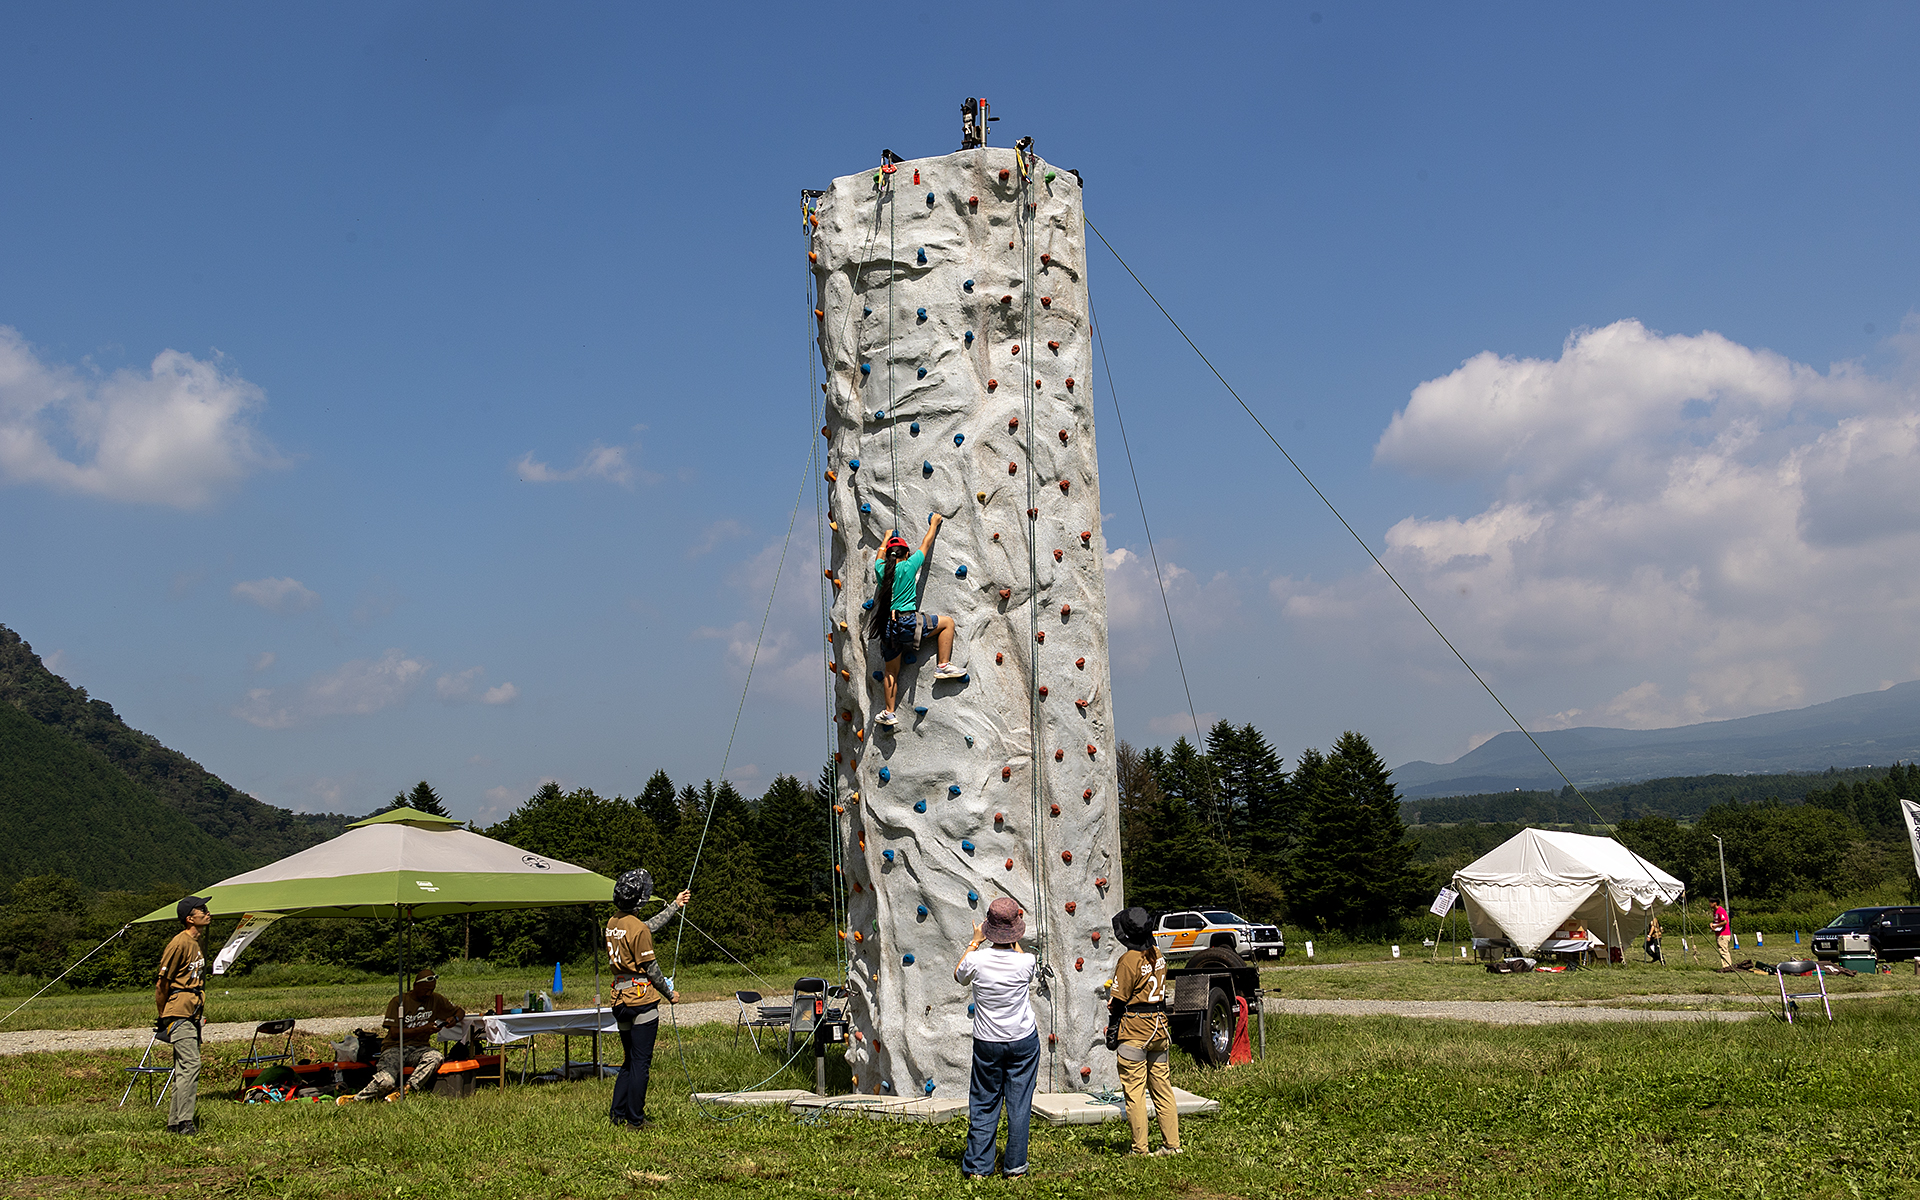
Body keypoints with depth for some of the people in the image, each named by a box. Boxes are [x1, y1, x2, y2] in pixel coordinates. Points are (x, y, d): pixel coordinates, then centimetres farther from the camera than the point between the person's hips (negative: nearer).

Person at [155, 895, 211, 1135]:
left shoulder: (198, 942, 15)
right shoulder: (180, 943, -13)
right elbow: (162, 983, -10)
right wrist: (161, 1016, -4)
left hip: (193, 1014, 9)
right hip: (179, 1015, -9)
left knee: (184, 1068, 10)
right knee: (190, 1064, -15)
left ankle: (175, 1123, 16)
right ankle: (184, 1123, -16)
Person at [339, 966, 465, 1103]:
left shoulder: (436, 1000, 11)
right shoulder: (398, 1002, 0)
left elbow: (460, 1011, 23)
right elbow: (395, 1033, -6)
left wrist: (454, 1018, -1)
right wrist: (423, 1029, -12)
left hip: (418, 1048, 3)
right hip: (395, 1048, -3)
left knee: (436, 1057, -34)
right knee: (386, 1082, -32)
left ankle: (407, 1090, -33)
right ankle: (358, 1098, -6)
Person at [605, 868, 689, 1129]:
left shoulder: (613, 924, 9)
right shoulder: (637, 929, -17)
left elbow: (650, 926, 22)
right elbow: (651, 969, -14)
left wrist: (676, 906, 31)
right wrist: (670, 994, -1)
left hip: (620, 1001, 8)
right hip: (642, 1000, -8)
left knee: (630, 1061, 17)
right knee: (641, 1063, 0)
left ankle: (618, 1114, 19)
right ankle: (635, 1119, 5)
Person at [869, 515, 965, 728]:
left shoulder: (881, 569, 8)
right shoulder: (908, 566, -2)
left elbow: (881, 554, 32)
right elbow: (926, 544, 11)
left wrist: (887, 537, 51)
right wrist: (934, 523, 26)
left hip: (887, 627, 5)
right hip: (907, 622, -5)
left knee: (892, 672, 15)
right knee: (947, 622, 10)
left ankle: (889, 712, 15)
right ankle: (943, 666, 5)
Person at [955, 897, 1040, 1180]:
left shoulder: (977, 960, -16)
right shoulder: (1025, 962, -15)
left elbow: (958, 976, 8)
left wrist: (975, 942, 14)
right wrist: (1015, 941, 18)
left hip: (987, 1042, 0)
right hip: (1024, 1040, 0)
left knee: (983, 1105, 11)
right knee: (1019, 1104, 9)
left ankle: (977, 1166, 14)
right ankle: (1015, 1166, 15)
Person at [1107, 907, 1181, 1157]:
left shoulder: (1129, 960, -16)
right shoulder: (1157, 955, 5)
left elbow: (1118, 1000, -12)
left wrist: (1112, 1030, -1)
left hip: (1134, 1031, -7)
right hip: (1159, 1028, 7)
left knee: (1134, 1091, 1)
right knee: (1162, 1087, 13)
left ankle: (1140, 1148, 4)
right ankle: (1172, 1143, 15)